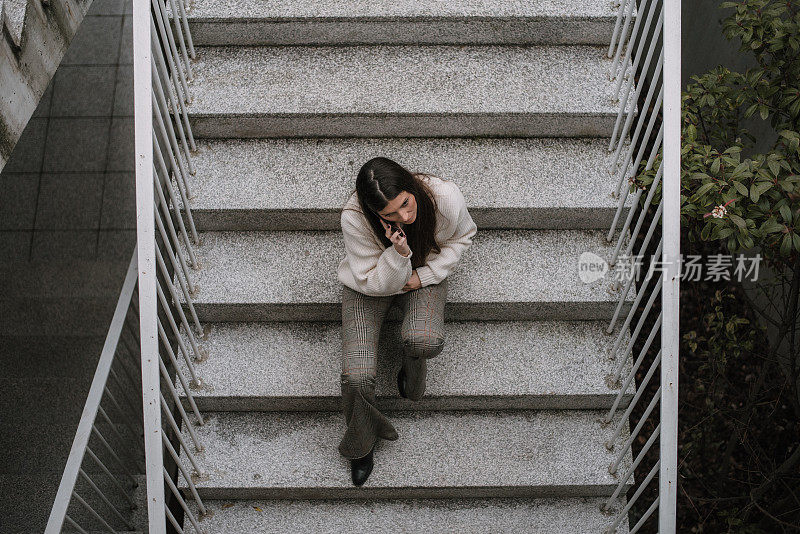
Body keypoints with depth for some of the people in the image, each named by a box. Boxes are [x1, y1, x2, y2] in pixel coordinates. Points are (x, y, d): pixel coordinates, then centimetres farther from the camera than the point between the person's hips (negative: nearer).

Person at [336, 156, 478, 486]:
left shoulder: (445, 198, -28)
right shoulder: (354, 218, -32)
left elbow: (462, 237, -4)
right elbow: (374, 284, -22)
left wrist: (424, 275, -14)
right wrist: (399, 254, -42)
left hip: (424, 276, 1)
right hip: (369, 285, -1)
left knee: (425, 341, -34)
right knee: (357, 377, -18)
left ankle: (411, 361, 6)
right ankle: (362, 441, 15)